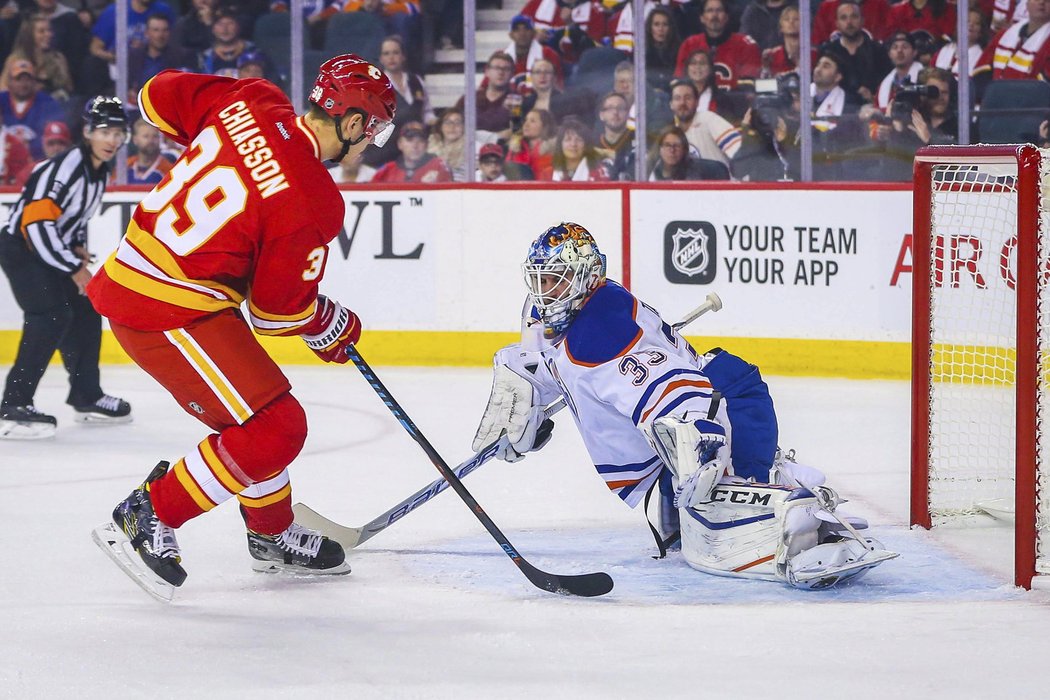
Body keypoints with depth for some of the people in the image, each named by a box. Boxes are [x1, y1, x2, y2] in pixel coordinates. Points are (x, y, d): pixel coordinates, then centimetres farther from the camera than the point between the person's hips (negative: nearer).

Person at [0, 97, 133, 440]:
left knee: (86, 312, 12)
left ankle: (87, 397, 27)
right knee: (52, 315, -23)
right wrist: (74, 267, -22)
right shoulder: (67, 167, -24)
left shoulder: (100, 171, 7)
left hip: (52, 250, 10)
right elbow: (37, 221, -29)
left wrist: (78, 247, 4)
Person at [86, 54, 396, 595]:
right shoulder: (310, 201, -21)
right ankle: (148, 517, 0)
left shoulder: (253, 103, -2)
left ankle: (274, 535, 37)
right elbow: (280, 308, -12)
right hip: (170, 312, -10)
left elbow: (159, 95, 11)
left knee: (259, 411, 21)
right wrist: (334, 326, 9)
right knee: (275, 428, -8)